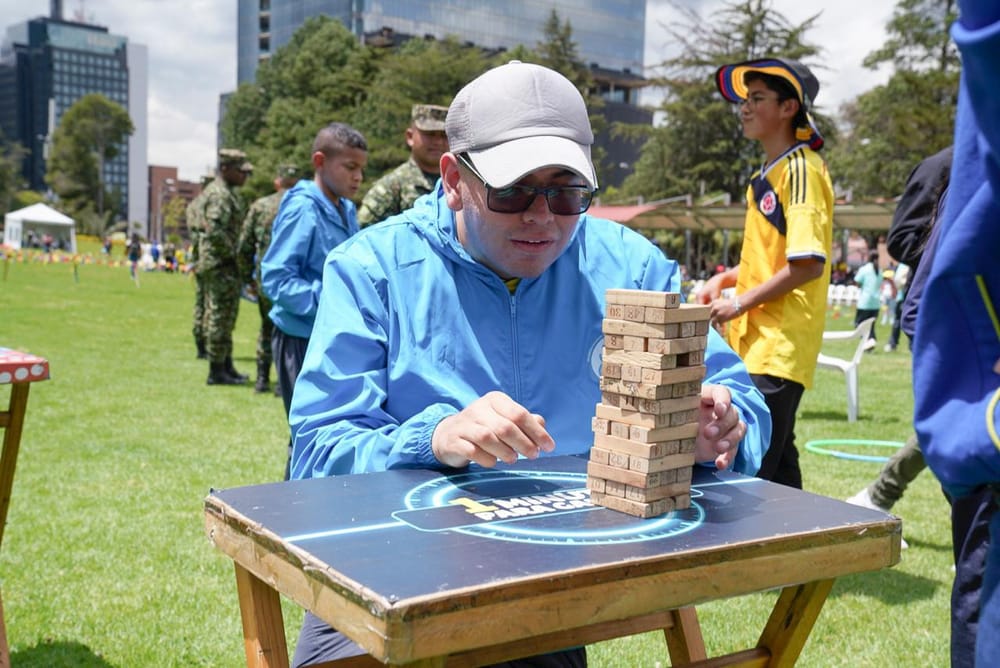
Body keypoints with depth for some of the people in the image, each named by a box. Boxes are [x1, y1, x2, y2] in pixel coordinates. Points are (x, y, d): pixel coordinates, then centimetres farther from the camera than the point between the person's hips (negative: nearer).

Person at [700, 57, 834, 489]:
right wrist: (725, 279, 11)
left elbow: (807, 263, -20)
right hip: (757, 343, 10)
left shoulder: (801, 168, -11)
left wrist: (741, 302, -14)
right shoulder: (768, 172, 17)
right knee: (777, 465, 16)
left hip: (780, 347, -10)